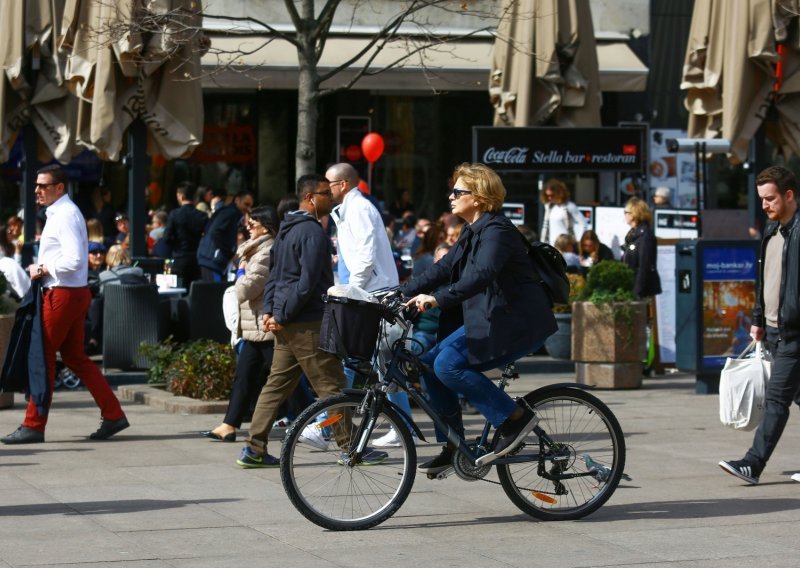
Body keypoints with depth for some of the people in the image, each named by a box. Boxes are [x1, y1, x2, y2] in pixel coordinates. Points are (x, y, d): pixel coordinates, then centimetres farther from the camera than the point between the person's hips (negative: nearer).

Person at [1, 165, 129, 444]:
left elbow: (73, 260, -25)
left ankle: (33, 426, 0)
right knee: (75, 357, 13)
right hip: (71, 294, 10)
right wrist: (41, 269, 10)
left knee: (43, 357, -5)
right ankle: (113, 415, 14)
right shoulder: (60, 213, 16)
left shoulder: (65, 216, -16)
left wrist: (42, 270, -15)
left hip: (63, 295, -10)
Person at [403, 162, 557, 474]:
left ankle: (515, 417, -14)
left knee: (448, 364, -22)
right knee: (431, 363, 1)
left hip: (515, 321, -10)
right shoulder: (472, 232, 16)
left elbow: (481, 275, -32)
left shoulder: (496, 230, -15)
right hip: (490, 318, 10)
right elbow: (443, 269, 17)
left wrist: (438, 299, -41)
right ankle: (453, 446, 8)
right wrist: (402, 293, 6)